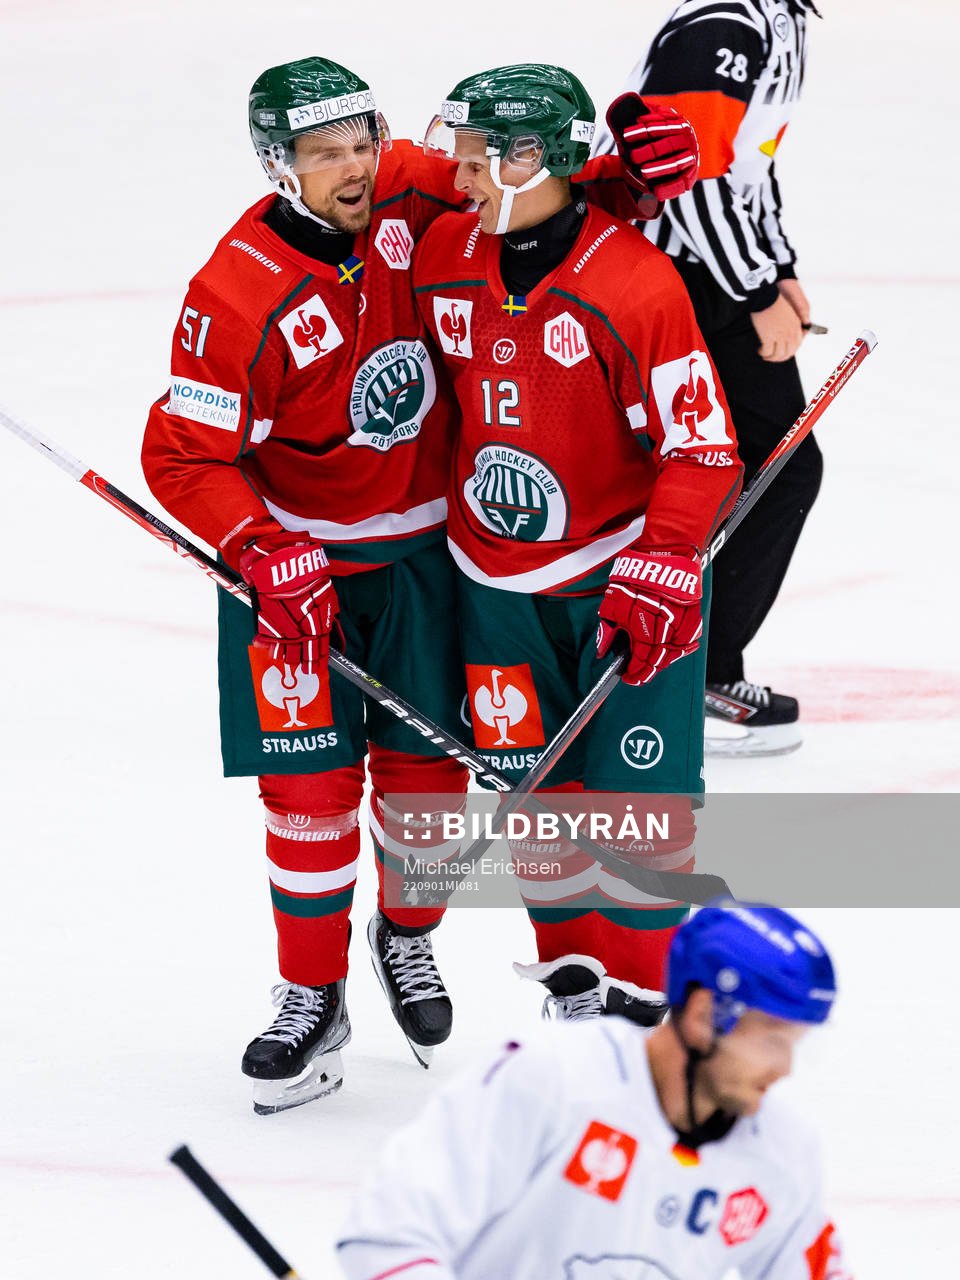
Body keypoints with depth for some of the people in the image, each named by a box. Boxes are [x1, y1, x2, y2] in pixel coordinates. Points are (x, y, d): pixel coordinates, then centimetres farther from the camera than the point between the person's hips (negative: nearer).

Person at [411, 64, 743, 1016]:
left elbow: (702, 446, -17)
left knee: (636, 795, -4)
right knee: (536, 791, 7)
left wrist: (659, 567, -25)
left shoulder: (633, 281, -20)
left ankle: (646, 1006, 10)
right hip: (496, 576, 5)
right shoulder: (442, 258, -2)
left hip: (627, 571, -5)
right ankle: (573, 993, 21)